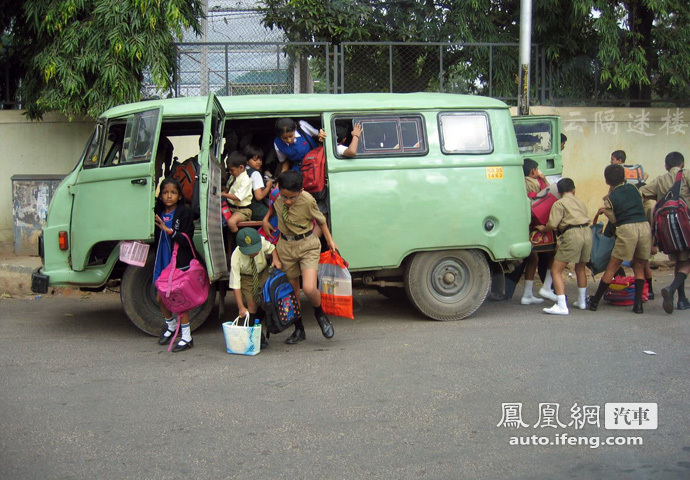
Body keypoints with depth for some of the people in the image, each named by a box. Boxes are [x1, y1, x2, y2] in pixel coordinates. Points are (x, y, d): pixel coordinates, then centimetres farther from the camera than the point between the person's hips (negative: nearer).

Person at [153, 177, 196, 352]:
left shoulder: (184, 213, -7)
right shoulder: (159, 214, 9)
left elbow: (186, 240, -14)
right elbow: (157, 239, 13)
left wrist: (169, 230, -24)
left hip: (180, 263, -6)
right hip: (163, 262, 6)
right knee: (160, 297, 10)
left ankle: (186, 337, 2)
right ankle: (170, 326, 35)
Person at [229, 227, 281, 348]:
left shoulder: (262, 242, -30)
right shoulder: (236, 258, -35)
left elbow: (272, 248, -2)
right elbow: (235, 285, -32)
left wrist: (275, 259, -23)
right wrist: (241, 307, -35)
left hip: (263, 273, 2)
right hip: (246, 277, -2)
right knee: (252, 304, -17)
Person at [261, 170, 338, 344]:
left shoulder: (307, 201, -20)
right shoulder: (276, 196, -9)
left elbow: (320, 220, -2)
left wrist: (330, 240, 3)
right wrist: (266, 219, 6)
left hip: (307, 246, -4)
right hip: (285, 246, 4)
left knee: (309, 288, -20)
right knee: (292, 291, 10)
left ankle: (319, 313, 12)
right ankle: (299, 330, 25)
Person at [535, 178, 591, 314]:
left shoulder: (559, 203, 6)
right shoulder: (580, 202, 25)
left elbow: (552, 225, -6)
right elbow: (584, 218, 20)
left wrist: (542, 228, 16)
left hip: (572, 234, -7)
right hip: (587, 232, 7)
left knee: (556, 270, -4)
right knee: (580, 268, 27)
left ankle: (561, 306, -14)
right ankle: (582, 301, 36)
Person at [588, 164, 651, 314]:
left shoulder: (610, 198, 2)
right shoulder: (633, 188, 12)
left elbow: (614, 220, 4)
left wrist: (603, 211, 20)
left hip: (626, 229, -4)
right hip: (645, 226, 4)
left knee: (612, 267, 4)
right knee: (639, 267, 14)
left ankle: (595, 301, 12)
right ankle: (638, 304, 7)